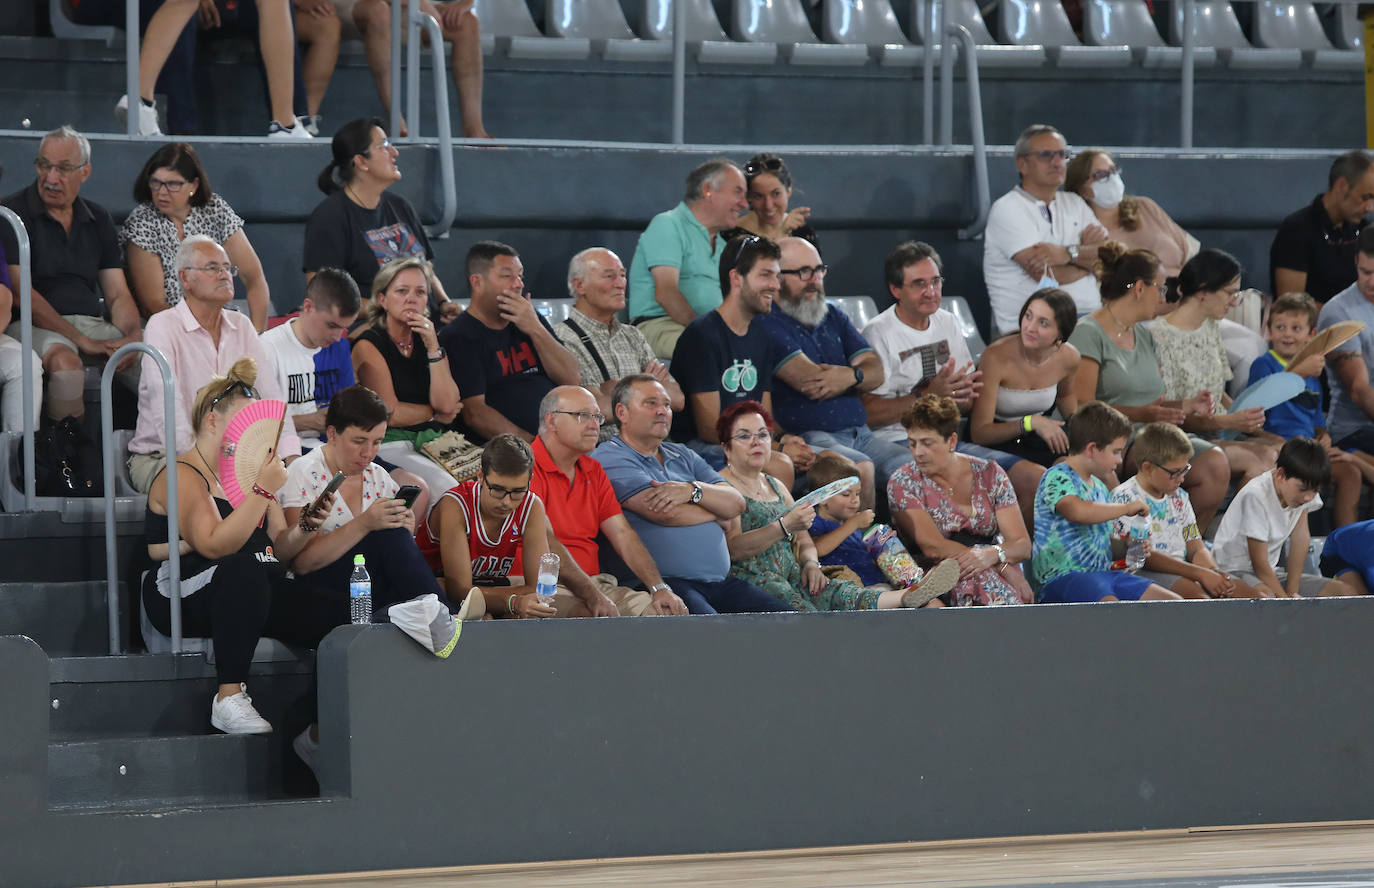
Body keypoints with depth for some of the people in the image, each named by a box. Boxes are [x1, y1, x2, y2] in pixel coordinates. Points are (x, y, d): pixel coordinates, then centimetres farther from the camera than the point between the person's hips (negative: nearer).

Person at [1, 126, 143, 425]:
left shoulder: (98, 219, 17)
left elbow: (117, 294, 14)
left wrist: (133, 336, -10)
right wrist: (82, 341, -16)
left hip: (94, 324, 5)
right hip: (34, 324, -5)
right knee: (65, 361, -39)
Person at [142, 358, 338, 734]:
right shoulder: (182, 476, -5)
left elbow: (280, 548, 20)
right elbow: (215, 545, -22)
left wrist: (305, 527, -2)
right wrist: (263, 491, -23)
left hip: (259, 591, 7)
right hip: (185, 600, -7)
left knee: (338, 611, -18)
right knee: (243, 570, -42)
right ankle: (230, 698, -39)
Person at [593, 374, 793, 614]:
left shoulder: (684, 457, 25)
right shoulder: (610, 458, 2)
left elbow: (736, 504, 13)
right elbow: (664, 514, -11)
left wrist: (692, 490, -8)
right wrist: (717, 509, 9)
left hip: (720, 583, 8)